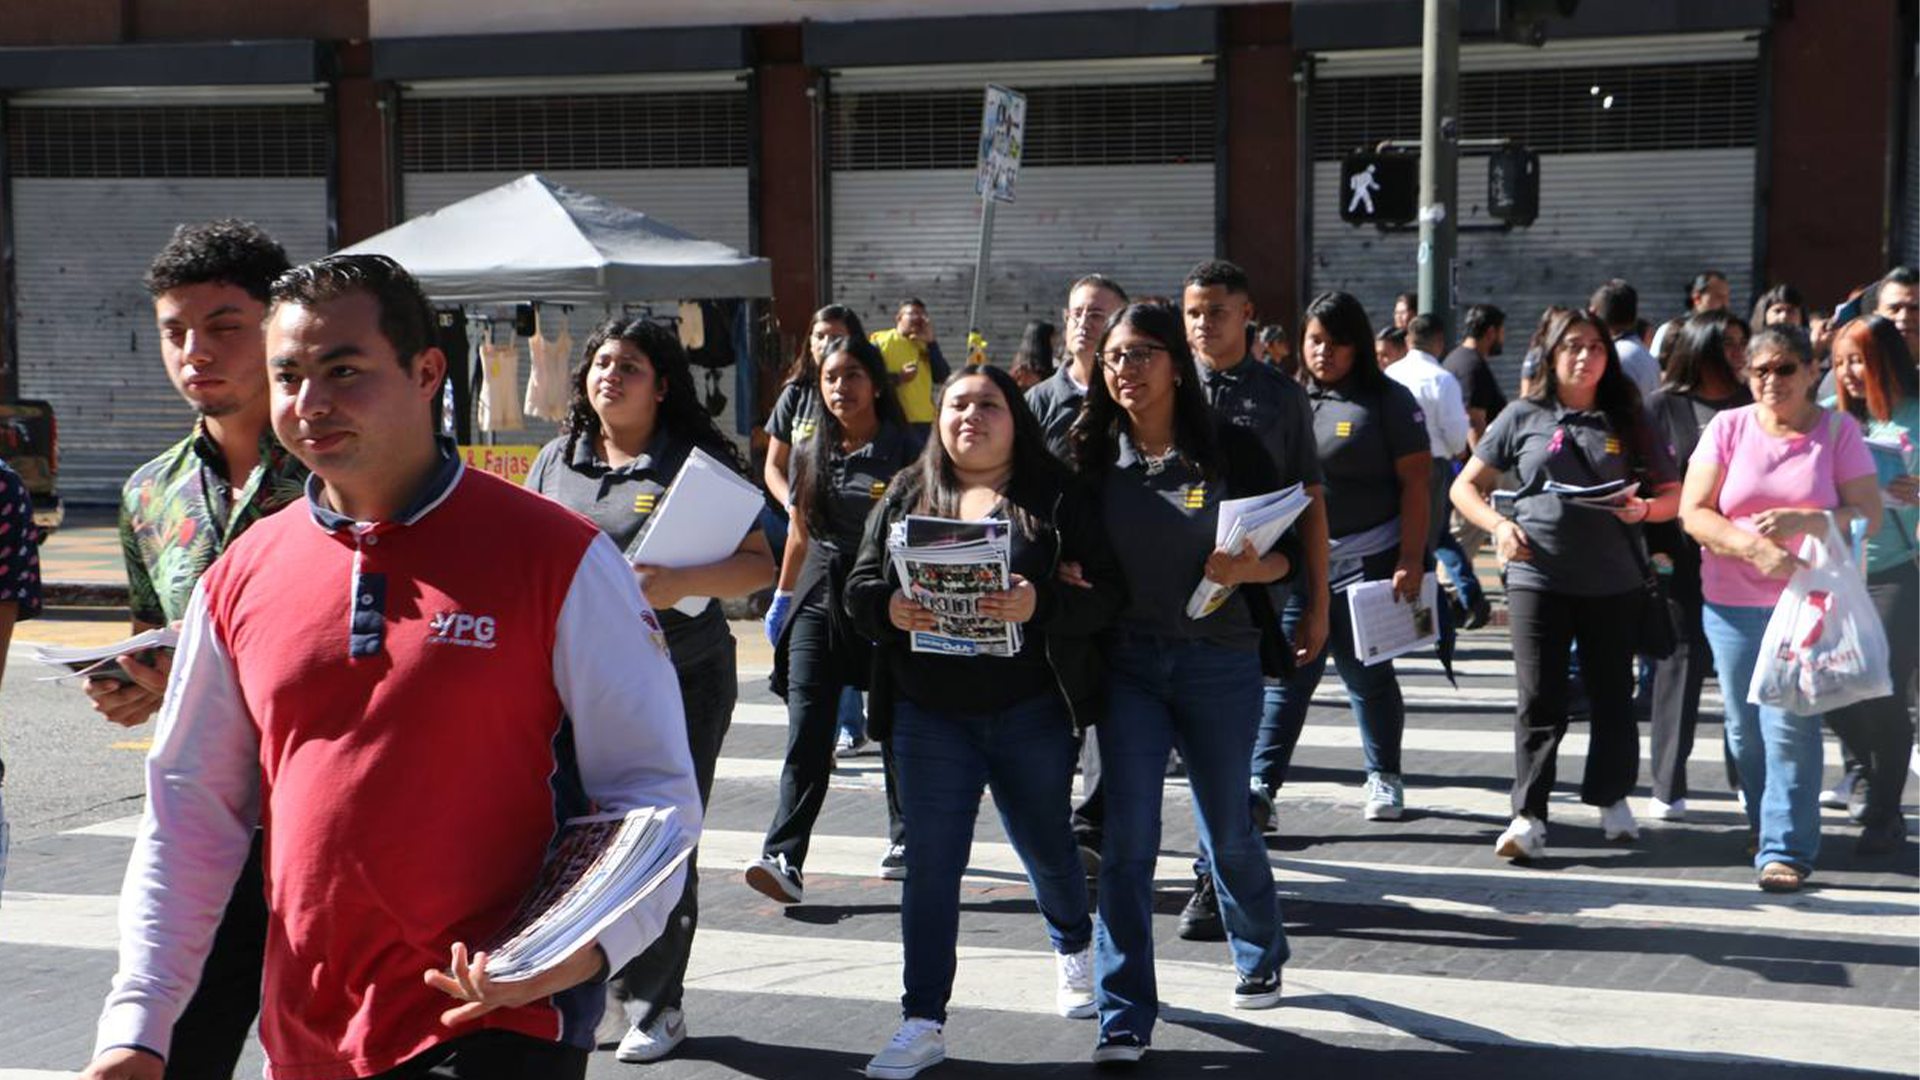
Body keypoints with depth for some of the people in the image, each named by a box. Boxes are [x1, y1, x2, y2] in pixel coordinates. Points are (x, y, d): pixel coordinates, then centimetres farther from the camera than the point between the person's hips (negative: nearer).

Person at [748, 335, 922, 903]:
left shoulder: (904, 450, -2)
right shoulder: (812, 453, 12)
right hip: (819, 600, 3)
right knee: (807, 734, -9)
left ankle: (906, 840, 28)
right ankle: (784, 859, -17)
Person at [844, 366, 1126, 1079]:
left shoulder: (1056, 498, -2)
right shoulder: (904, 498, 7)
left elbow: (1107, 591, -10)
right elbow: (859, 586, 5)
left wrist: (1040, 605, -28)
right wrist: (888, 607, -18)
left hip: (1032, 712, -1)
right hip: (930, 714, 2)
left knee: (1046, 847, 16)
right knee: (930, 865, 0)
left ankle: (1074, 947, 46)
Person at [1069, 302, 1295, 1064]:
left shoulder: (1230, 449, -6)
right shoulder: (1094, 454, 0)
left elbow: (1287, 551, -4)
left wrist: (1250, 568, -24)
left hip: (1219, 662, -1)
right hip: (1128, 660, 1)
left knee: (1226, 828, 14)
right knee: (1126, 837, -5)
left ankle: (1261, 956, 42)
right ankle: (1125, 1015, 1)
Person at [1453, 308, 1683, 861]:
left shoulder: (1627, 420, 7)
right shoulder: (1524, 417, 4)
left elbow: (1673, 495, 9)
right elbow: (1465, 487, 7)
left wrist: (1643, 508, -13)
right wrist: (1498, 525, -10)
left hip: (1613, 581, 2)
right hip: (1538, 574, -1)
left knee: (1612, 695, 12)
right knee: (1540, 699, -4)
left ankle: (1611, 798, 29)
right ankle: (1528, 816, -3)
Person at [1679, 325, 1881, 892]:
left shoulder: (1839, 431, 1)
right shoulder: (1727, 428, 3)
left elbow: (1868, 515, -4)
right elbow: (1693, 512, -2)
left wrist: (1802, 521, -21)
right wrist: (1752, 546, -17)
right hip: (1732, 603, 2)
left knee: (1790, 724, -11)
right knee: (1745, 728, 9)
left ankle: (1786, 849, -7)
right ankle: (1766, 824, 29)